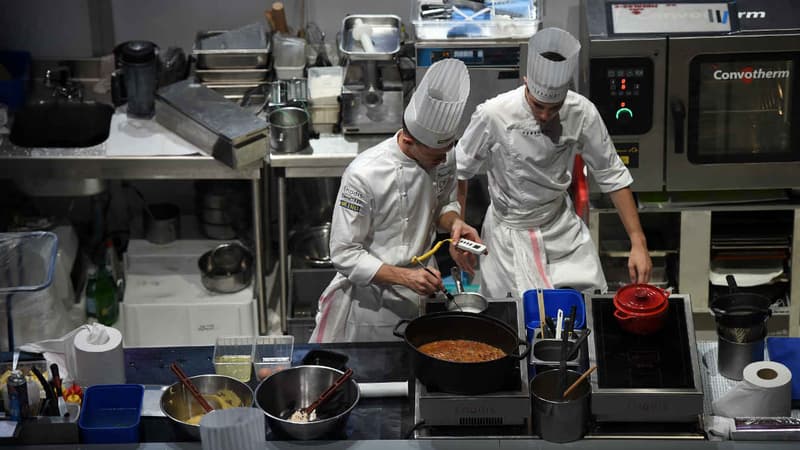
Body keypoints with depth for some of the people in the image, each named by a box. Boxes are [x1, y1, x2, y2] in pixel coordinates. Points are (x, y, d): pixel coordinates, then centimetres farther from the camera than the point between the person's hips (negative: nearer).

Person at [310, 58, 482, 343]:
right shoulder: (364, 175, -28)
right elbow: (344, 255, -22)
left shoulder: (444, 158, -10)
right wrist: (403, 276, -30)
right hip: (371, 298, -5)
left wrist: (454, 223, -14)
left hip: (421, 289, 5)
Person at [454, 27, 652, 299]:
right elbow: (460, 173, -7)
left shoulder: (582, 113, -15)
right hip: (510, 232, -3)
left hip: (562, 225, 3)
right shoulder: (493, 115, -23)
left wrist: (638, 243, -8)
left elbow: (612, 175, -5)